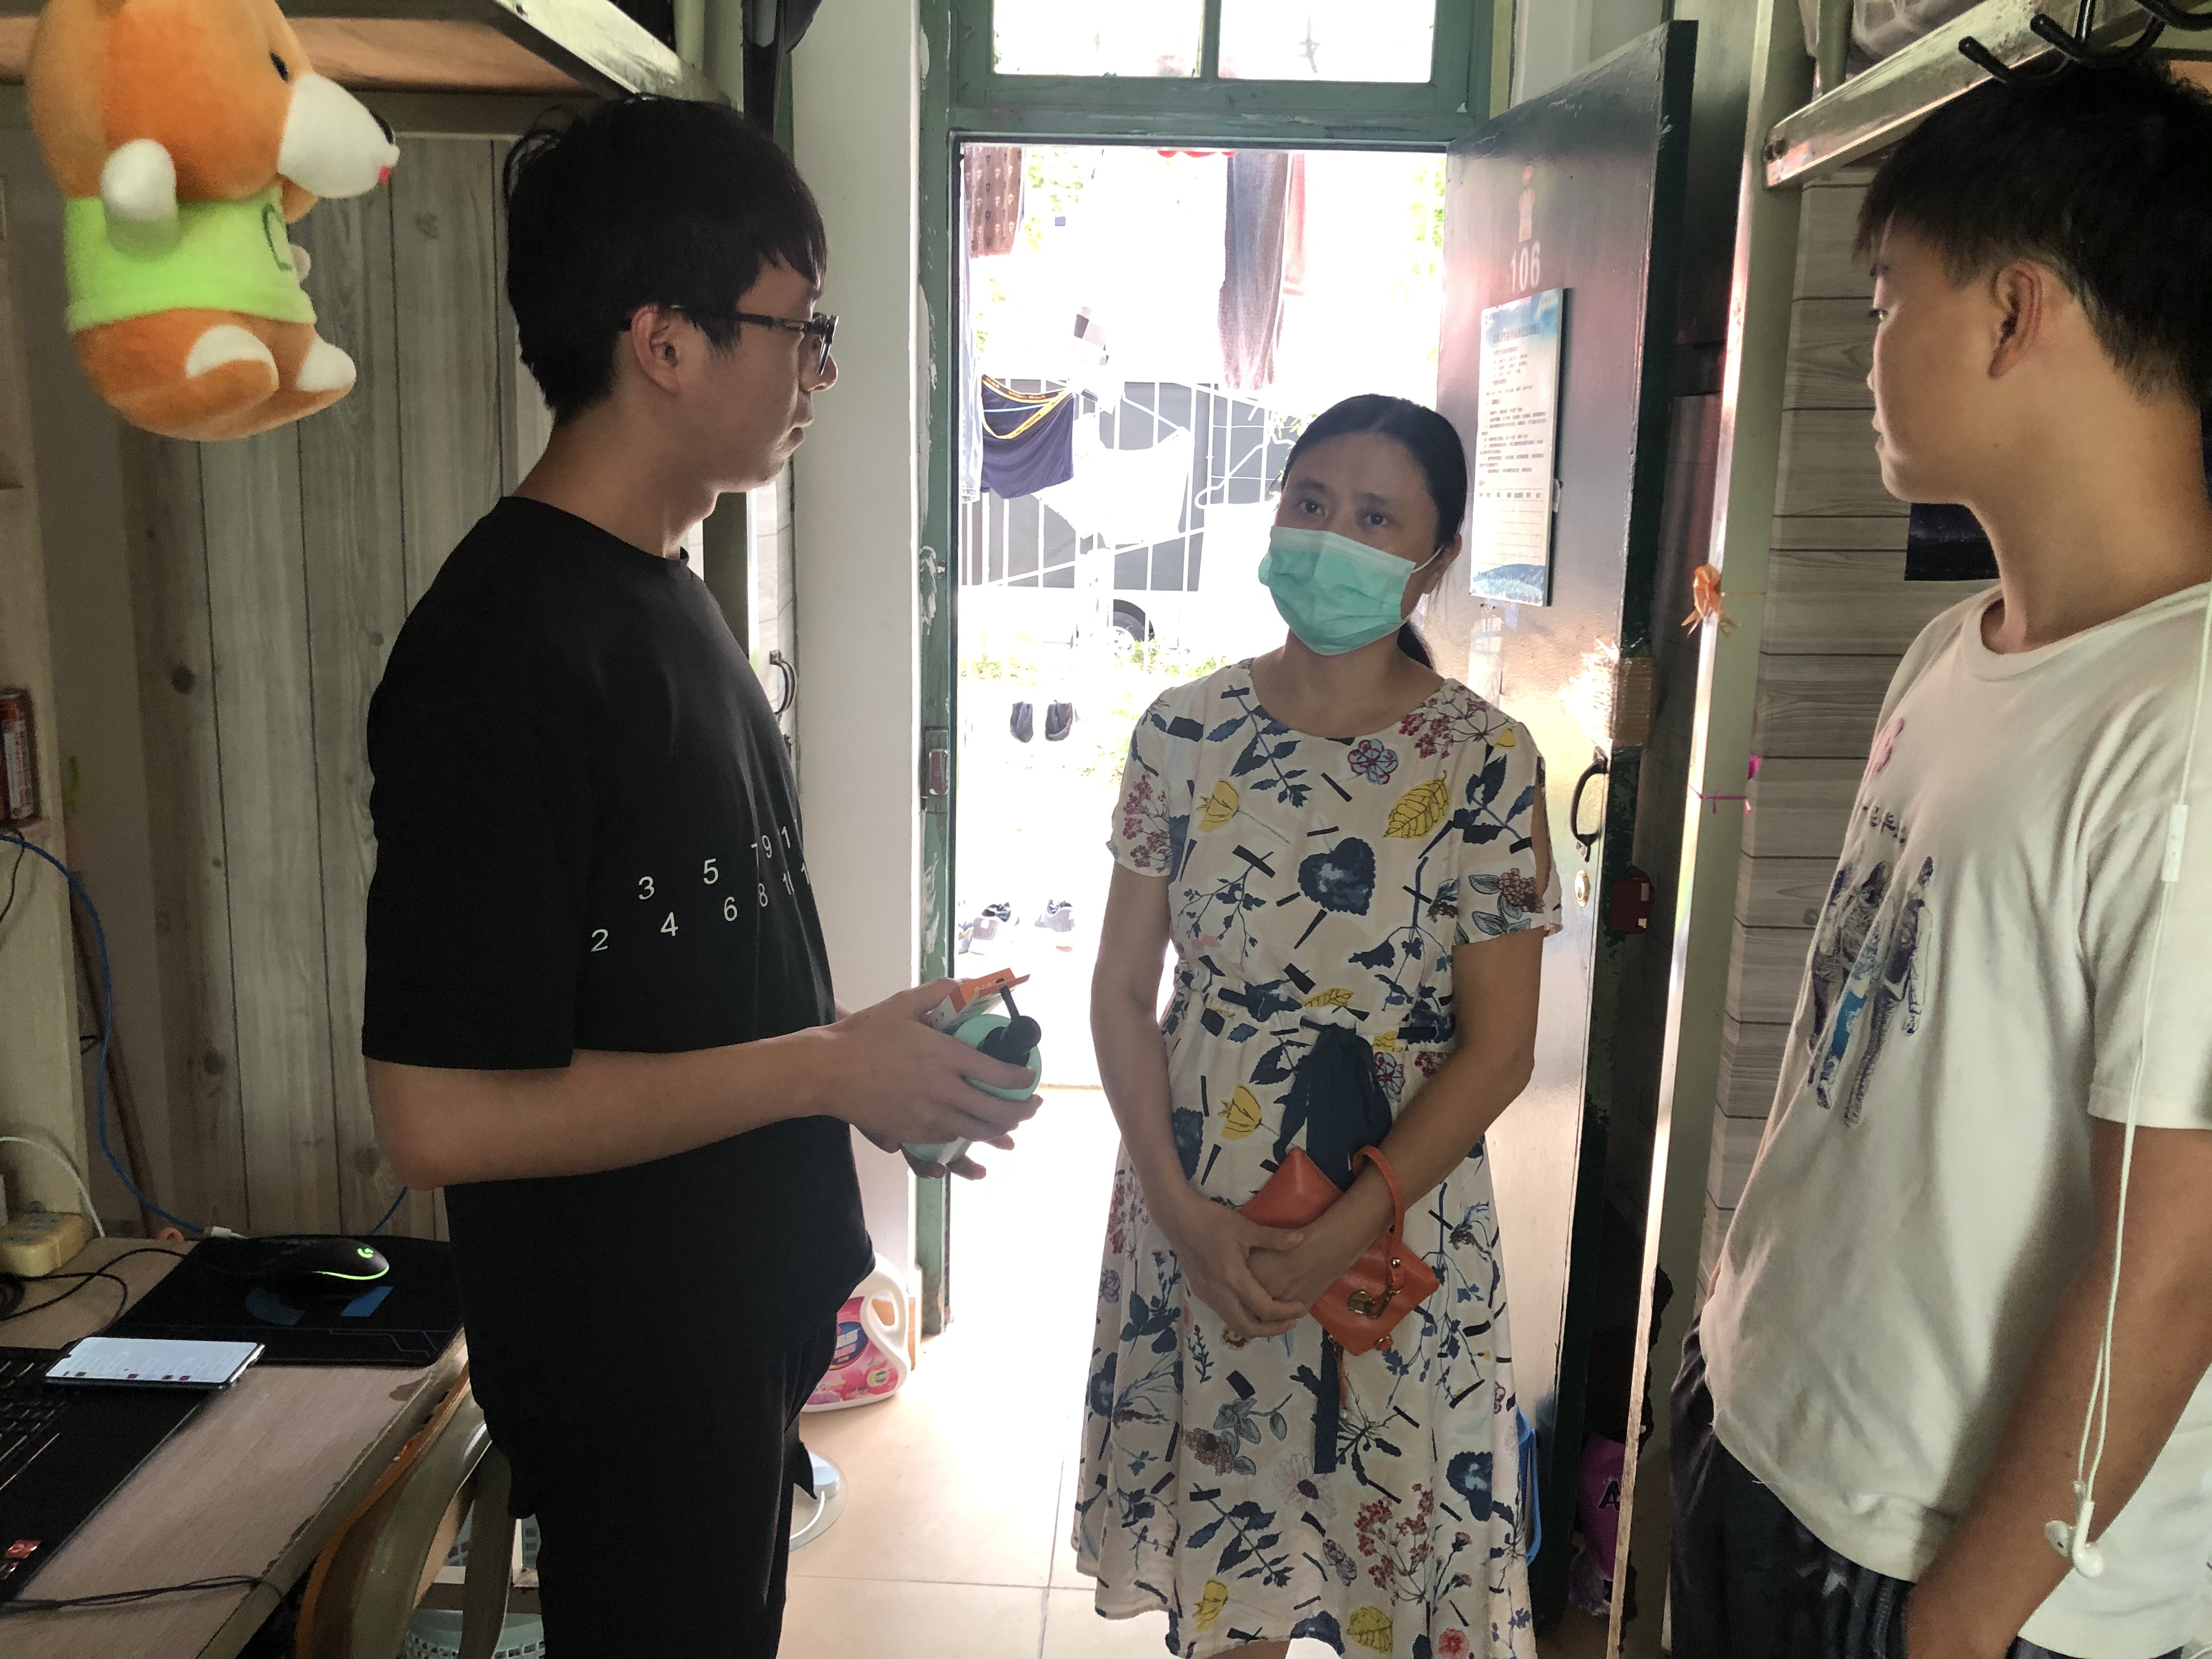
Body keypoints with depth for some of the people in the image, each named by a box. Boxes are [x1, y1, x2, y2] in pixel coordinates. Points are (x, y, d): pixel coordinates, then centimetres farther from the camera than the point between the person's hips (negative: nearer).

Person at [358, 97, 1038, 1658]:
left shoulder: (665, 593, 4)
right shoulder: (504, 651, -26)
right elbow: (442, 1112, -28)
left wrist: (884, 1066, 2)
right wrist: (829, 1069, -23)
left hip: (737, 1319, 8)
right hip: (629, 1372, -8)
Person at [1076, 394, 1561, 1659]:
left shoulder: (1486, 762, -10)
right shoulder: (1188, 731, -4)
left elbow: (1497, 1049, -9)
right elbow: (1123, 988, -2)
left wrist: (1338, 1241, -15)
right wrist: (1183, 1213, -11)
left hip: (1398, 1214, -2)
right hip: (1193, 1216, 2)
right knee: (1219, 1555, 17)